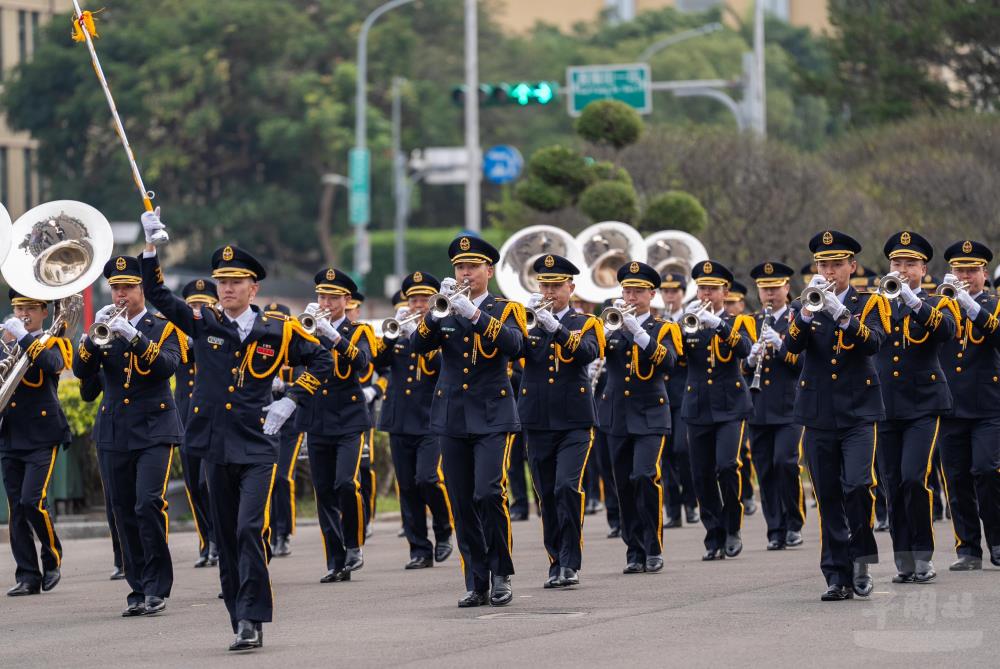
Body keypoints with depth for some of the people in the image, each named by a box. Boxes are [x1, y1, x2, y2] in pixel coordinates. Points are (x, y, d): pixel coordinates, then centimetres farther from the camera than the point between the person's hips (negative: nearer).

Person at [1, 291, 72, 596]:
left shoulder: (53, 344, 2)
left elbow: (53, 365, -21)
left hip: (42, 438, -5)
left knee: (32, 501, -16)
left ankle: (52, 557, 6)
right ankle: (27, 576, 4)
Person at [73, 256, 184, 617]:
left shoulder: (163, 328, 4)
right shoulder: (103, 331, 13)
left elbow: (167, 365, -15)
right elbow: (82, 371, -1)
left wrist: (133, 336, -26)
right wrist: (94, 335, -17)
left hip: (154, 429, -4)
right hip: (114, 434, 4)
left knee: (149, 504, -18)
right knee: (125, 514, 4)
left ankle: (157, 588, -13)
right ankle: (139, 590, 10)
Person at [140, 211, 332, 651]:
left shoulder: (278, 331, 1)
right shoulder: (203, 324, 5)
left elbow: (321, 360, 12)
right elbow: (158, 294, 0)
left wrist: (289, 401, 2)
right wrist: (151, 244, -10)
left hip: (257, 448, -3)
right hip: (216, 447, 3)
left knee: (251, 530, -17)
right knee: (226, 538, 7)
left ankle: (252, 620, -15)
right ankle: (242, 623, 14)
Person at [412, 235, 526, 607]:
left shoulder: (505, 310, 4)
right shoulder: (443, 313, 12)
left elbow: (515, 346, -17)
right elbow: (419, 345, -4)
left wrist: (474, 314, -26)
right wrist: (436, 309, -20)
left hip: (493, 418, -3)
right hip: (452, 419, 4)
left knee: (489, 493, -18)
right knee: (463, 505, 2)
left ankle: (501, 574, -4)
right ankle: (477, 584, 6)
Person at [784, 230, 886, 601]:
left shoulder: (869, 304, 5)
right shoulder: (806, 309, 11)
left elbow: (873, 343, -14)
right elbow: (792, 345, -7)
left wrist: (840, 313, -27)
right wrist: (808, 309, -23)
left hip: (858, 413, -2)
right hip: (818, 415, 2)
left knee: (857, 484, -19)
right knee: (828, 499, 2)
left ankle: (861, 559, -3)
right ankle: (838, 577, 5)